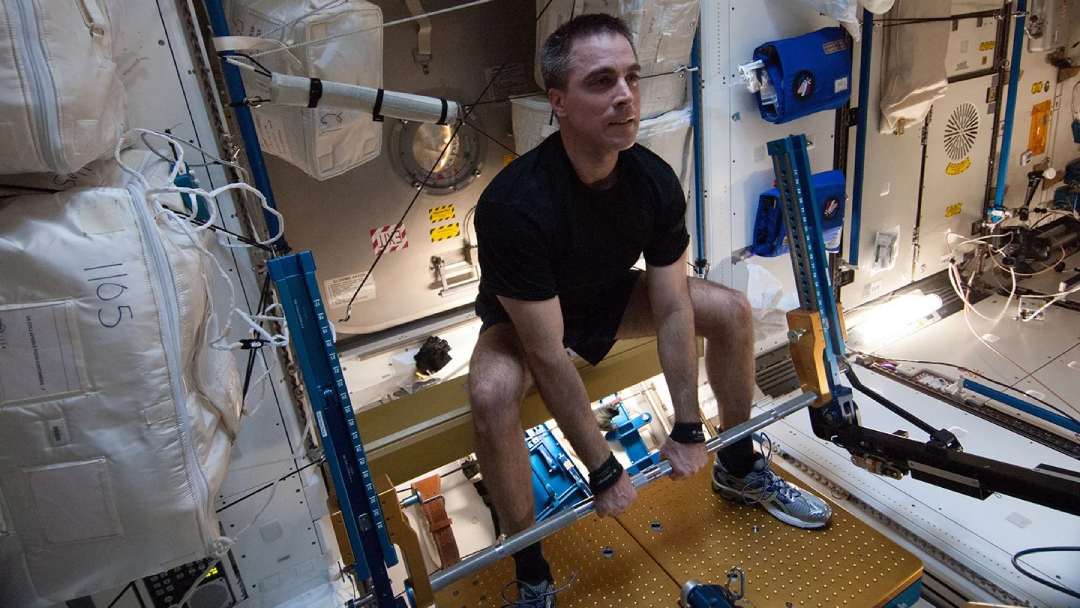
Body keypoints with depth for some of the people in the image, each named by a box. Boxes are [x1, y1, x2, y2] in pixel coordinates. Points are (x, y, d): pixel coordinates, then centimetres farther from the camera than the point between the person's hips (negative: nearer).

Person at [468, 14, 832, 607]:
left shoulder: (656, 180, -21)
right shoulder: (514, 204, -38)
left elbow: (672, 311, -14)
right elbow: (548, 357, -33)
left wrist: (687, 430, -10)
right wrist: (604, 472, -25)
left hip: (608, 295, 5)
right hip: (521, 318, -4)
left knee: (731, 310, -7)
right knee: (492, 394, -36)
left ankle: (738, 467, 16)